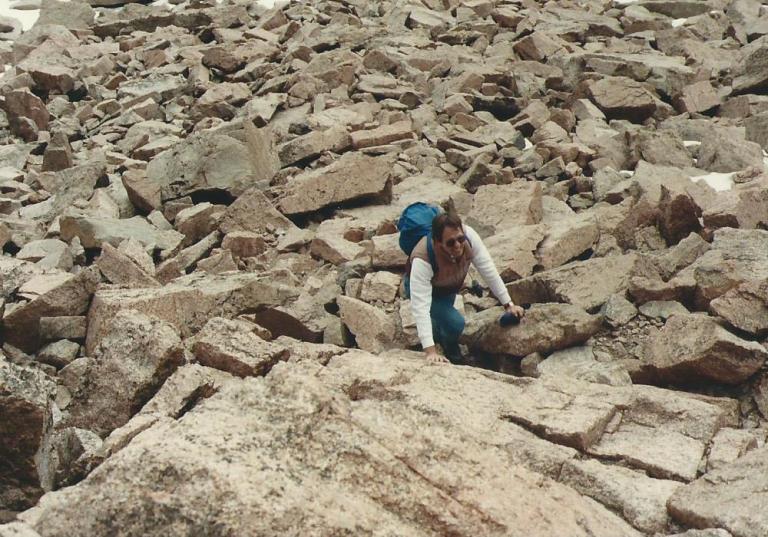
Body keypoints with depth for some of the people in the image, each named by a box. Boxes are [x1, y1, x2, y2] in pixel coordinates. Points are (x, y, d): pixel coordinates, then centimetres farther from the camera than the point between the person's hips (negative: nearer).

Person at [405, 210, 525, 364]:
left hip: (450, 285, 5)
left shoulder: (468, 236, -35)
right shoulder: (422, 260, -45)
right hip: (424, 287, -5)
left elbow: (488, 270, -25)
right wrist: (430, 351, -51)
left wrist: (509, 304, -24)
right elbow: (420, 306, -46)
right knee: (455, 323, -19)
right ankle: (453, 357, 10)